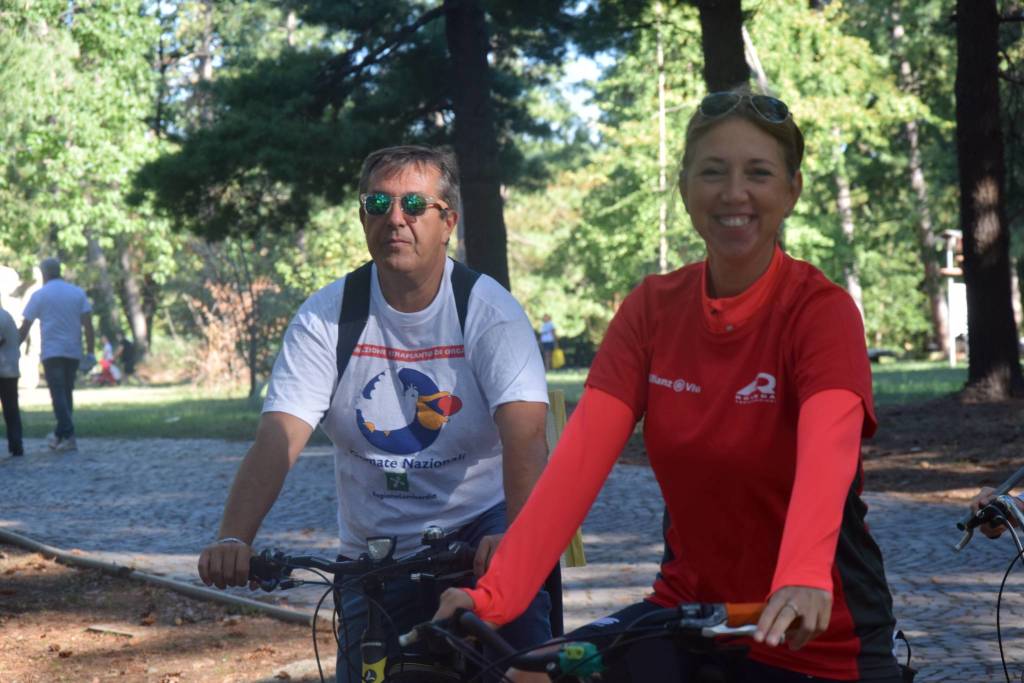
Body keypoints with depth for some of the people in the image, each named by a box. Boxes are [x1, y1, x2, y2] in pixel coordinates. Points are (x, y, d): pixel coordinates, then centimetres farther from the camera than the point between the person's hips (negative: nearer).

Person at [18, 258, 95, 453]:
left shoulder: (39, 295, 0)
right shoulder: (78, 293, 7)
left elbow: (24, 327, -1)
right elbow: (88, 325, -1)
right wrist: (90, 353, 1)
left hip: (52, 352, -3)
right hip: (74, 352, 3)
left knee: (58, 395, -5)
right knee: (67, 393, 14)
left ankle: (69, 437, -16)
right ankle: (60, 436, 18)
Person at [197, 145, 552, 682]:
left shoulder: (490, 311, -9)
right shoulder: (326, 317, -4)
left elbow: (525, 435, -22)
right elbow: (279, 436, -14)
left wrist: (517, 533, -41)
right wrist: (233, 539, -31)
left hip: (478, 528, -3)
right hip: (374, 554, 3)